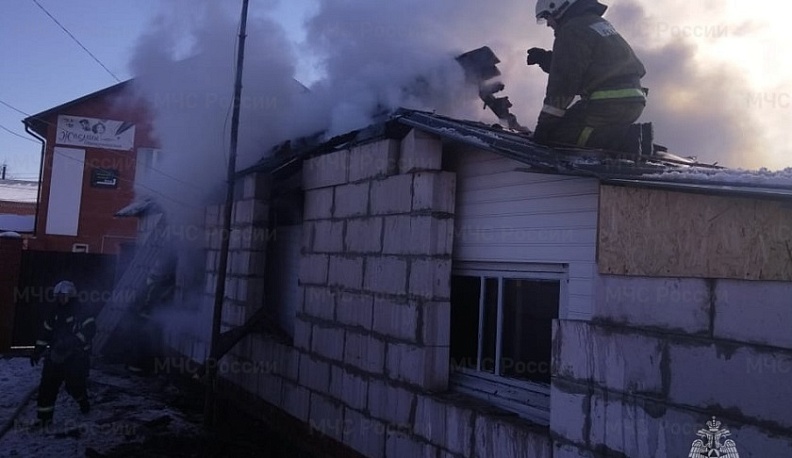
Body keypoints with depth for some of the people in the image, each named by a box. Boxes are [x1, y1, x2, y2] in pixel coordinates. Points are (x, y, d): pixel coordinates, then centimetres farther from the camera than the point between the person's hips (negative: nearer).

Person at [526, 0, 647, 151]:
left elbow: (563, 80, -14)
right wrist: (545, 58, 25)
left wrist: (546, 122, -11)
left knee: (554, 134, -9)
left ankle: (624, 141, -19)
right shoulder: (598, 22, 23)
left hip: (608, 104, -10)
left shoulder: (572, 30, -7)